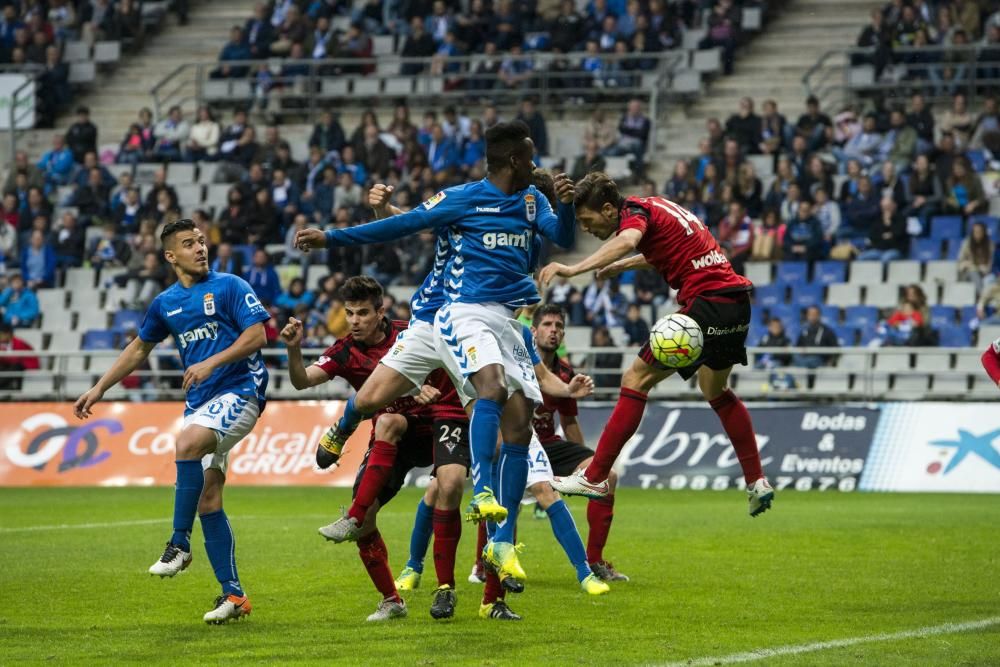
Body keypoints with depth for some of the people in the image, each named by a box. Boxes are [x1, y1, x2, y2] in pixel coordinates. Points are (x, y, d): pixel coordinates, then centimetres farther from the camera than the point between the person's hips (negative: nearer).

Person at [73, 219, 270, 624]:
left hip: (239, 391, -6)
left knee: (188, 441, -33)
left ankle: (179, 544, -25)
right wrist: (99, 388, 23)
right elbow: (140, 348, 26)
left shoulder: (229, 287, -2)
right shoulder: (165, 303, 13)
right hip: (199, 403, 6)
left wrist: (211, 363, -19)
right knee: (207, 498, -1)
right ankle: (233, 594, 4)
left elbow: (257, 335, -10)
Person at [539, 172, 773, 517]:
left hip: (707, 301, -10)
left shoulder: (634, 210, -8)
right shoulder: (655, 205, 20)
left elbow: (625, 242, -33)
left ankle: (595, 477, -5)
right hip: (737, 298, 10)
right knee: (716, 391, 28)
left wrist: (574, 269, -44)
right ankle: (757, 482, 29)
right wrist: (624, 265, 49)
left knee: (637, 379, -5)